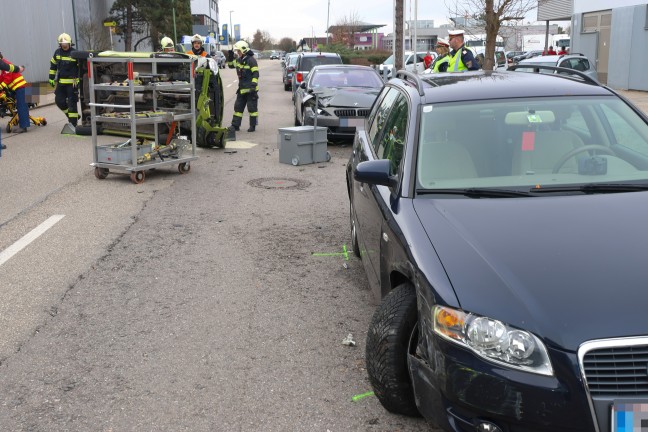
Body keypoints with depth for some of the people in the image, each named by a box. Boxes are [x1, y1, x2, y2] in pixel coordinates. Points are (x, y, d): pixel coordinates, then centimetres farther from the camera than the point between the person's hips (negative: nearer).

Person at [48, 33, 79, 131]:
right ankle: (74, 116, 24)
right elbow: (53, 66, 18)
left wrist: (80, 80, -10)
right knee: (59, 101, 6)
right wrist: (51, 78, 15)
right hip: (61, 82, 6)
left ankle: (73, 124, 1)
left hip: (72, 82, -6)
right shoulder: (57, 52, 7)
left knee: (72, 103, -5)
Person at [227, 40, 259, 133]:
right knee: (238, 107, 9)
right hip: (242, 89, 8)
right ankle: (235, 125, 14)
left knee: (252, 107, -1)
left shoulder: (251, 60, -13)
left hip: (251, 89, -8)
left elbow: (256, 73, -17)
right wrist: (230, 57, 9)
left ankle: (253, 125, 7)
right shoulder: (239, 60, 11)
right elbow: (231, 65, 26)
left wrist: (253, 85, -24)